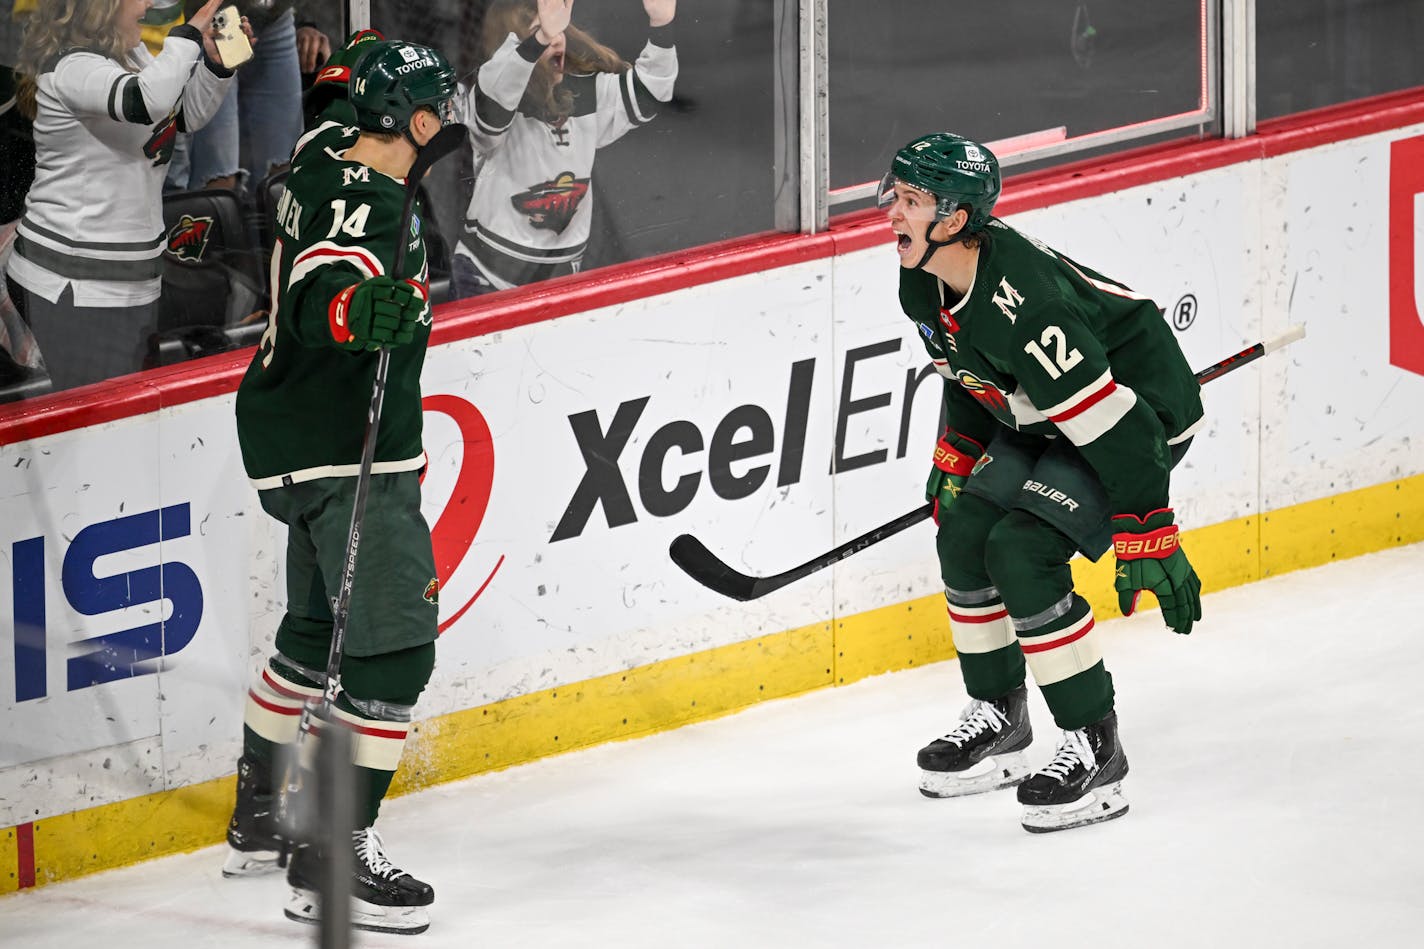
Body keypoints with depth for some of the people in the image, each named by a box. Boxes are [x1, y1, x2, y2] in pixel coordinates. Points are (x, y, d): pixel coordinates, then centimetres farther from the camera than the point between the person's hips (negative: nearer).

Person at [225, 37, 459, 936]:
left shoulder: (331, 151, 7)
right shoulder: (369, 204, -22)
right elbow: (321, 293, -40)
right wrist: (357, 309, -59)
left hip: (297, 430, 11)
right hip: (346, 452, -11)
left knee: (319, 625, 24)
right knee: (395, 648, -13)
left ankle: (258, 818, 37)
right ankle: (335, 857, -16)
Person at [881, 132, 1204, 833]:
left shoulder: (1023, 302, -36)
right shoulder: (927, 283, -7)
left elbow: (1116, 427, -34)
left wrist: (1148, 539, -32)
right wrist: (955, 460, 15)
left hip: (1142, 412, -10)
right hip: (1043, 420, 10)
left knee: (1021, 550, -20)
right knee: (963, 532, 5)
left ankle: (1095, 750, -11)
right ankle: (998, 721, 23)